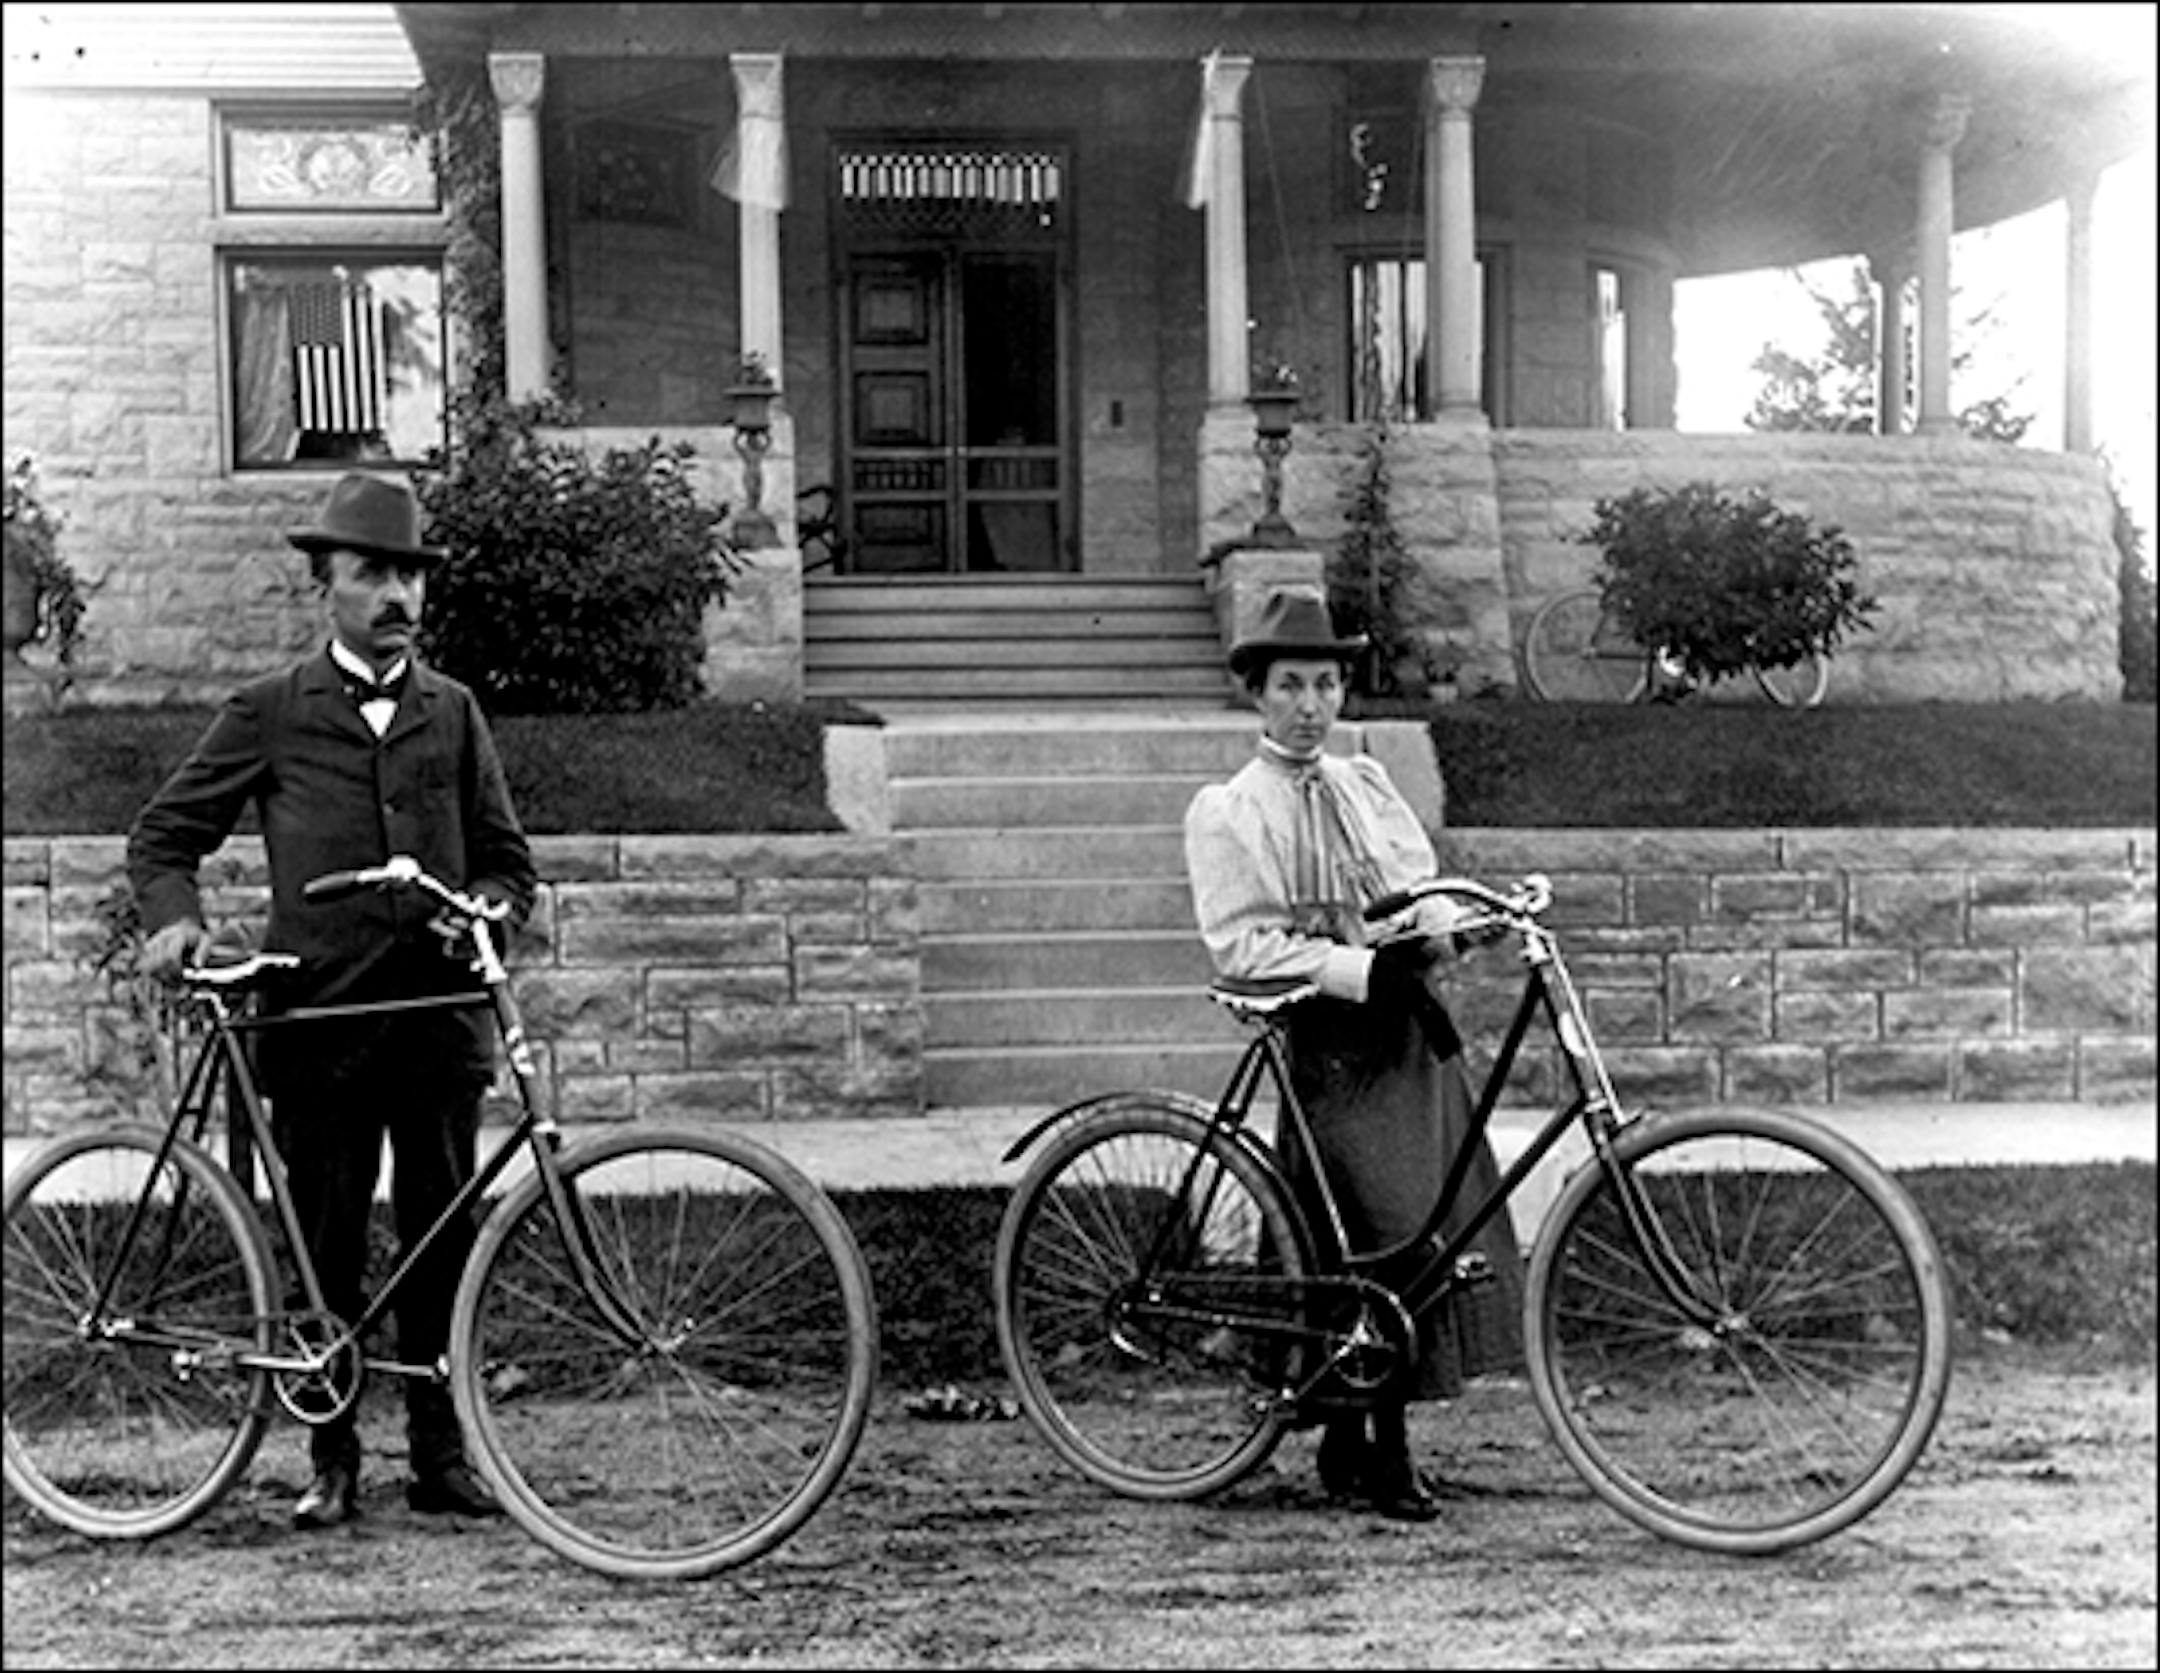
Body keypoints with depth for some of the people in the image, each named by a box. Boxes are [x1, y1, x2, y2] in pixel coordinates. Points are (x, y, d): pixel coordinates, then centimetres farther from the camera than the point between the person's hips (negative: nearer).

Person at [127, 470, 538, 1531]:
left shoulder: (453, 711, 13)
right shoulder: (269, 714, 6)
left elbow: (505, 856, 16)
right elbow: (162, 837, 10)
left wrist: (485, 906, -6)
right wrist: (176, 917, -9)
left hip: (439, 1017, 2)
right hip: (318, 1019, -2)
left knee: (443, 1245, 5)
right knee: (326, 1253, 4)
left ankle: (440, 1455, 16)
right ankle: (332, 1463, 15)